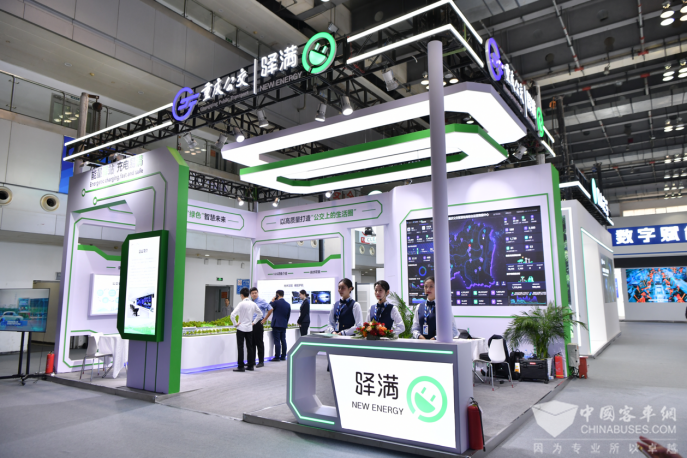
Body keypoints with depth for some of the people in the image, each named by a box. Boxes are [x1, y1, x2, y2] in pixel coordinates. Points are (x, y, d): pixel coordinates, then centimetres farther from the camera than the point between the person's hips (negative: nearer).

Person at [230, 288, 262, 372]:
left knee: (240, 347, -1)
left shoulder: (241, 304, -14)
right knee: (250, 347, 11)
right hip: (249, 328, 5)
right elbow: (259, 313, 16)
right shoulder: (253, 304, 3)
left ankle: (241, 367, 0)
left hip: (241, 328, -5)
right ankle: (250, 366, 16)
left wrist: (235, 324, -10)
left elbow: (233, 315, -22)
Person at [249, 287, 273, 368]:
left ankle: (261, 361, 5)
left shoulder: (261, 301, -8)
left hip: (258, 324, -6)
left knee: (259, 343, -2)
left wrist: (264, 319, -9)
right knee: (252, 343, 11)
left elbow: (270, 309, -10)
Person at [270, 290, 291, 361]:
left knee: (277, 341, -4)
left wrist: (272, 300, 8)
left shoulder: (276, 302, -11)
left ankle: (277, 357, -3)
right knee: (283, 340, 10)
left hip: (276, 324, -6)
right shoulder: (288, 304, 8)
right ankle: (283, 356, 14)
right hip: (284, 325, 6)